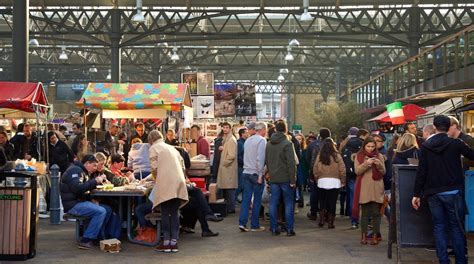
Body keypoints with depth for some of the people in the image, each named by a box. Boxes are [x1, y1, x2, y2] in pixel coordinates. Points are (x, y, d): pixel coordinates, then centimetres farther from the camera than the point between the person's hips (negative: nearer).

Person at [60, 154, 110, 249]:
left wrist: (99, 180, 3)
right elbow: (77, 188, -26)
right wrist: (95, 181, -21)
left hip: (80, 201, 10)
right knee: (101, 211, -24)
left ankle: (96, 236, 2)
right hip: (73, 204, -10)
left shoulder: (84, 172, 20)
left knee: (108, 210, 1)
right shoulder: (75, 170, -12)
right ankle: (85, 241, -20)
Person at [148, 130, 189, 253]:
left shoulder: (154, 148, 5)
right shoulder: (172, 148, 24)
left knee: (165, 213, 0)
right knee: (174, 213, 7)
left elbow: (154, 168, -4)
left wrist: (156, 180, 12)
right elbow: (182, 166, 20)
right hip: (179, 182, 6)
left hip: (165, 183, -6)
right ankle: (174, 242, 7)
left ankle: (166, 243, 0)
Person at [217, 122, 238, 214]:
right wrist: (222, 149, 7)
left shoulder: (231, 140, -13)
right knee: (225, 189, 12)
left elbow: (231, 155, -19)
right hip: (225, 168, 9)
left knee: (230, 189, -4)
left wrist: (224, 163, -12)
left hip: (229, 168, -9)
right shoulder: (225, 139, 17)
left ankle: (231, 208, 1)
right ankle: (227, 207, 18)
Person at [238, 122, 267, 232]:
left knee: (246, 198, 7)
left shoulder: (248, 140, 13)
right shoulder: (262, 140, -9)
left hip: (246, 172, 6)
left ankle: (242, 222, 1)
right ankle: (255, 225, 6)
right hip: (256, 173, -6)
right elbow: (260, 159, -16)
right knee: (257, 200, 2)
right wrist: (260, 175, -15)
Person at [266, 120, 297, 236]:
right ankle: (289, 229, 5)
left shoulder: (269, 144, 7)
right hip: (285, 178, -5)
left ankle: (274, 228, 10)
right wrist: (293, 180, -11)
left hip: (273, 179, 5)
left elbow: (266, 161, 13)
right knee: (289, 203, 4)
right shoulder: (287, 144, -12)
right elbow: (291, 163, -15)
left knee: (273, 203, 8)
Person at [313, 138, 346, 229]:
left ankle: (321, 220, 9)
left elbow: (315, 170, 0)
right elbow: (342, 170, -6)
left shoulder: (320, 156, -3)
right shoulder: (336, 156, -8)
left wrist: (317, 179, 13)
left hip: (322, 181, 2)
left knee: (322, 202, 16)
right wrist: (343, 181, 6)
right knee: (332, 203, 6)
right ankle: (330, 222, 8)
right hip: (334, 182, -1)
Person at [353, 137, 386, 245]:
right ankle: (364, 235, 8)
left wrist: (379, 165, -13)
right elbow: (357, 171, -5)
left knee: (376, 212, -1)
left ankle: (376, 235, 5)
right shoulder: (359, 156, 6)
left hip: (376, 188, 1)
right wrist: (366, 163, -19)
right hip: (364, 189, -1)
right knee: (364, 213, 2)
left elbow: (383, 172, 7)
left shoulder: (379, 156, 10)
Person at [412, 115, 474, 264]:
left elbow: (421, 172, -1)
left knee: (438, 227, 8)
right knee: (456, 227, 7)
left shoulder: (425, 147, 0)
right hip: (452, 192, -2)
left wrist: (416, 194, 3)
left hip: (433, 193, 2)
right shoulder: (456, 143, -7)